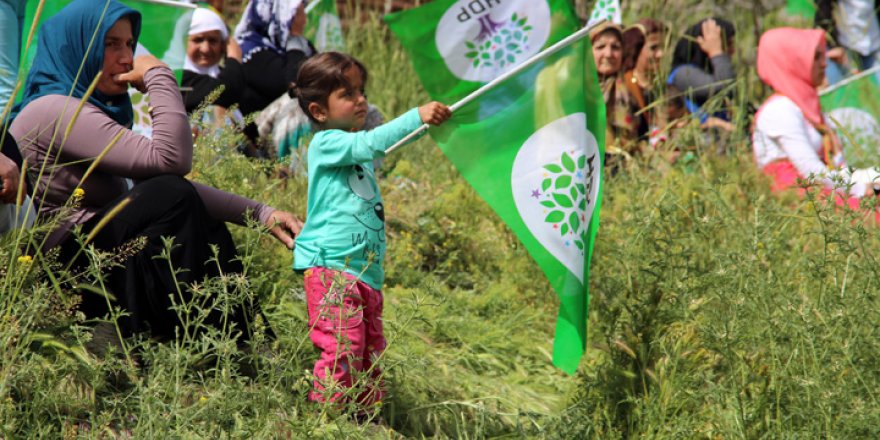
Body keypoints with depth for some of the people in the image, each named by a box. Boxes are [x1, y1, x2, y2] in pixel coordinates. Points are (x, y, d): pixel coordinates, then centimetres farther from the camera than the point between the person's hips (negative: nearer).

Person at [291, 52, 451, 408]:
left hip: (366, 271, 9)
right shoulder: (326, 144, -10)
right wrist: (416, 117, -34)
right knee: (343, 351, -16)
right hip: (333, 269, -9)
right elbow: (369, 144, -26)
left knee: (370, 352, 10)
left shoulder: (357, 151, 19)